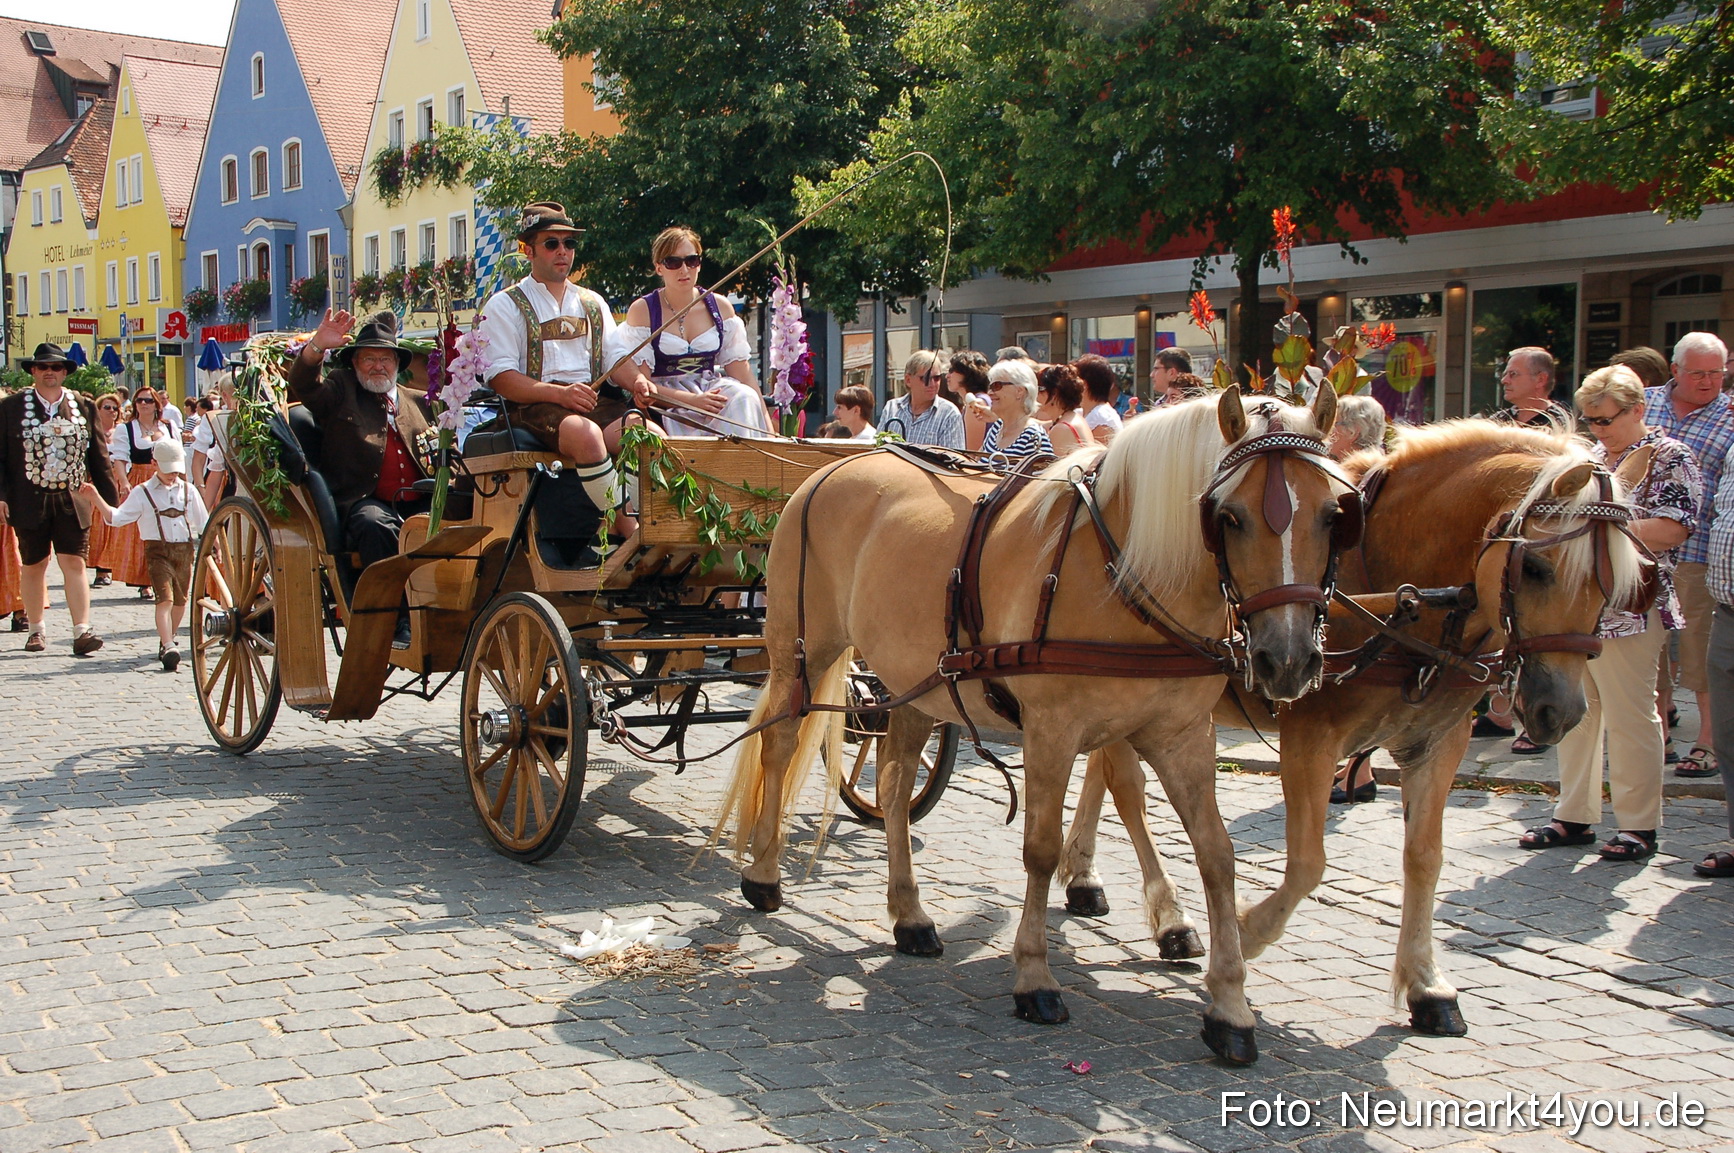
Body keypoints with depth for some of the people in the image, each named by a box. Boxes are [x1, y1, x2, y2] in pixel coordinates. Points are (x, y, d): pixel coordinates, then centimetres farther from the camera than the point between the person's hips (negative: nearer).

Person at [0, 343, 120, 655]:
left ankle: (82, 631, -11)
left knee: (74, 563, -7)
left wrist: (110, 497, 7)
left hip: (72, 501, 0)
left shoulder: (84, 408, 7)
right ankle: (37, 629, 24)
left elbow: (99, 456, 9)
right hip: (30, 501, 0)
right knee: (33, 566, 11)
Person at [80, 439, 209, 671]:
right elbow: (116, 517, -2)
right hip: (158, 550, -3)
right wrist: (96, 499, -13)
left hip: (185, 549, 4)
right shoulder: (142, 493, 3)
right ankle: (168, 648, -25)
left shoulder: (188, 491, 11)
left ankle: (168, 641, 31)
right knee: (165, 599, -16)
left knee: (180, 600, 11)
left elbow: (203, 523, 16)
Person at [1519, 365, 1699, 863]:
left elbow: (1672, 529, -16)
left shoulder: (1669, 457, -4)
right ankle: (1574, 816, 17)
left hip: (1627, 610, -7)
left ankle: (1639, 825, 8)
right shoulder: (1590, 456, 17)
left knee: (1629, 715, -2)